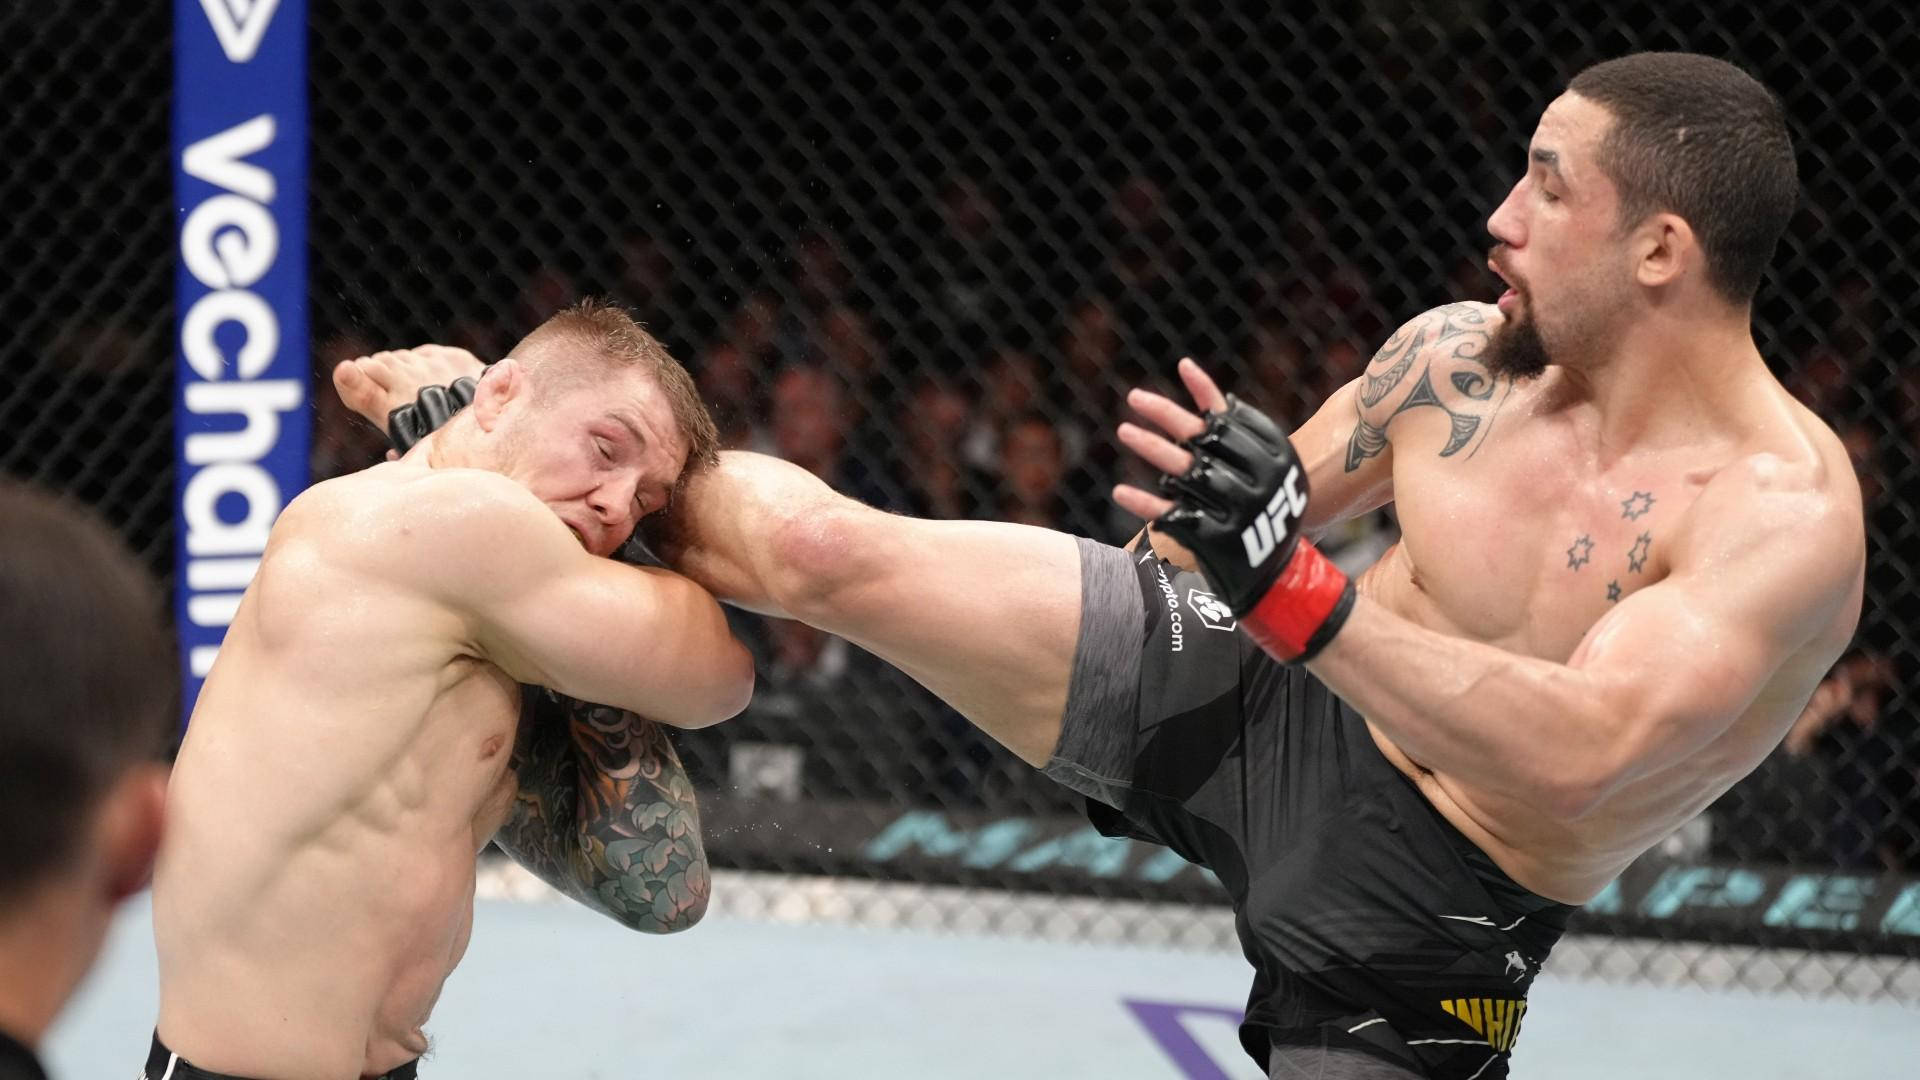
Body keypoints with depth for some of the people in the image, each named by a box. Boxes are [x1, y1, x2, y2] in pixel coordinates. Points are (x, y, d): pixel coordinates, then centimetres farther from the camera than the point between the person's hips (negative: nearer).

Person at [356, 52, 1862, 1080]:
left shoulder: (1784, 517, -25)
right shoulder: (1462, 353, -4)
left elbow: (1579, 754, -37)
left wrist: (1291, 588, -43)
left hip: (1416, 919, -4)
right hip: (1233, 694, 4)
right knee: (812, 542, -4)